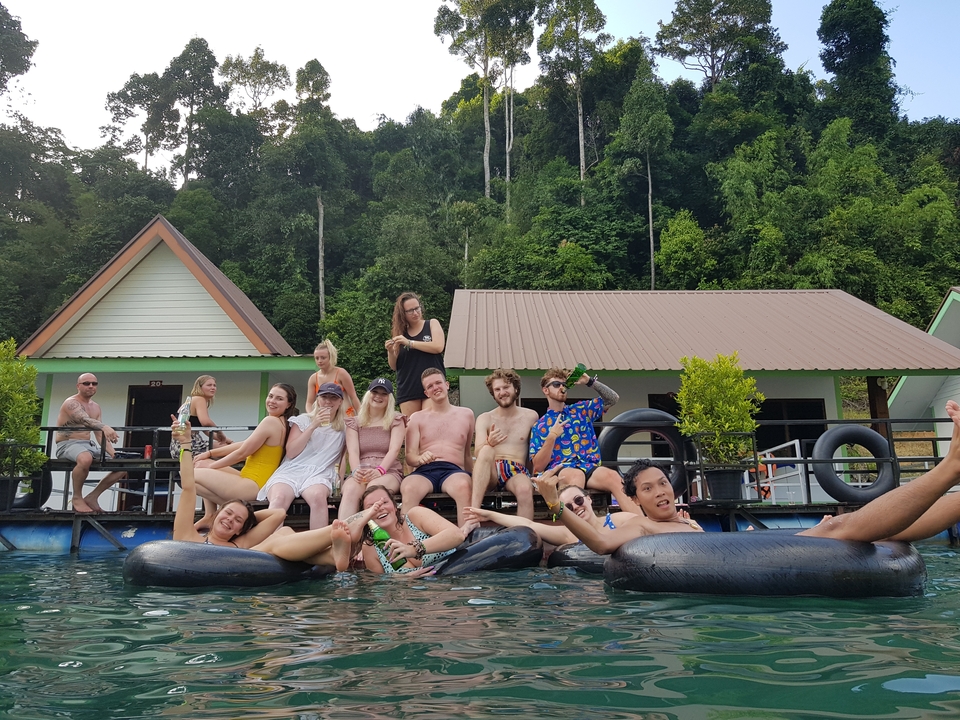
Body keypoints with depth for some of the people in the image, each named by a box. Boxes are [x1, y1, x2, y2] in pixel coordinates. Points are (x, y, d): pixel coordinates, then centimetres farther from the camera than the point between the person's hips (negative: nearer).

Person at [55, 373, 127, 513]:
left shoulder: (95, 407, 15)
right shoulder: (71, 403, -11)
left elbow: (101, 434, 14)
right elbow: (85, 420, -32)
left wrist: (113, 454, 1)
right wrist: (105, 427, -52)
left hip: (89, 445, 8)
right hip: (68, 445, -8)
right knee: (85, 459, -42)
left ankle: (92, 497, 5)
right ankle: (77, 497, -17)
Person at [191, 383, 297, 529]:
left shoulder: (271, 421, -18)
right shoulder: (282, 422, 12)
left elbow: (241, 453, -13)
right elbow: (243, 445, 15)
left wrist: (211, 466, 1)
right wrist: (210, 453, 13)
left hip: (253, 486, -10)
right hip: (254, 481, 10)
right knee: (202, 464, 19)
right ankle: (210, 516, 11)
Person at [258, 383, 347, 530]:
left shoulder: (344, 428, 17)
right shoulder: (303, 420, 15)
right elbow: (291, 452, 4)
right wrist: (313, 426, -2)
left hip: (319, 474, 0)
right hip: (291, 471, 0)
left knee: (318, 496, -39)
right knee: (279, 499, -36)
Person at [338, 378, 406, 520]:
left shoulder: (396, 420, 13)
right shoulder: (354, 423, 18)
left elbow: (394, 449, -4)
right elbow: (353, 451, 2)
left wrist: (380, 470, -24)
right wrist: (356, 470, -22)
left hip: (388, 472, -1)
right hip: (360, 473, 1)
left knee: (374, 487, -38)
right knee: (350, 490, -35)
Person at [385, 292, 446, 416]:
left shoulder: (432, 324, 8)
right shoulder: (401, 333, 12)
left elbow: (438, 347, -9)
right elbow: (394, 366, 13)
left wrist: (409, 343, -11)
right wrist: (390, 351, -7)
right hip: (408, 388, 2)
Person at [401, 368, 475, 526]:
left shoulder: (466, 414, 20)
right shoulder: (417, 418, 17)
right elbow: (410, 456, 7)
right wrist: (420, 458, -16)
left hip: (454, 471, 0)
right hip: (424, 471, 0)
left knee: (463, 486, -39)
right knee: (408, 488, -37)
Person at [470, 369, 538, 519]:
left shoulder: (531, 416, 10)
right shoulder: (484, 419, 8)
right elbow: (478, 453, -5)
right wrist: (489, 443, -27)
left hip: (517, 470, 0)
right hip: (490, 471, 0)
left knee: (525, 489, -37)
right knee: (487, 449, -34)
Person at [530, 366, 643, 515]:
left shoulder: (581, 409, 23)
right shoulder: (540, 425, 13)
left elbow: (613, 399, 19)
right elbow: (538, 467, 3)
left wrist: (590, 381, 7)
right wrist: (552, 436, -9)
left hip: (590, 467, 2)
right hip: (561, 469, -2)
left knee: (613, 476, -33)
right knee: (576, 475, -40)